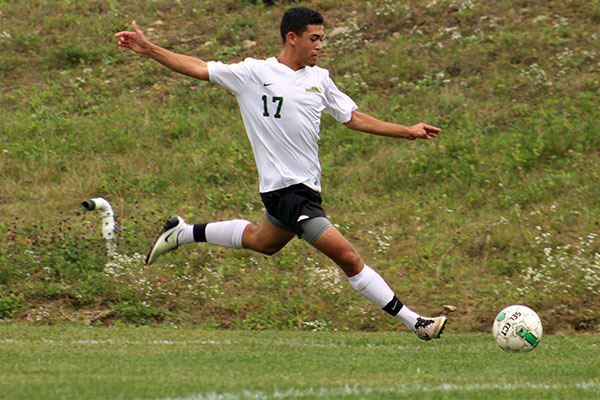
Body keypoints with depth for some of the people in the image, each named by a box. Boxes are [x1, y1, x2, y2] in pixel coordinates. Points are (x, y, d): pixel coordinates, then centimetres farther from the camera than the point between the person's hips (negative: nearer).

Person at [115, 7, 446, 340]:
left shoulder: (319, 78, 12)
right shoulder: (254, 73, -5)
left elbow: (354, 118, 16)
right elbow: (198, 68, -1)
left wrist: (407, 132, 11)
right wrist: (148, 49, -7)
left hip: (307, 185, 8)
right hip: (285, 188, -8)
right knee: (348, 257, -13)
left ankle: (183, 233, 44)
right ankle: (415, 323, -11)